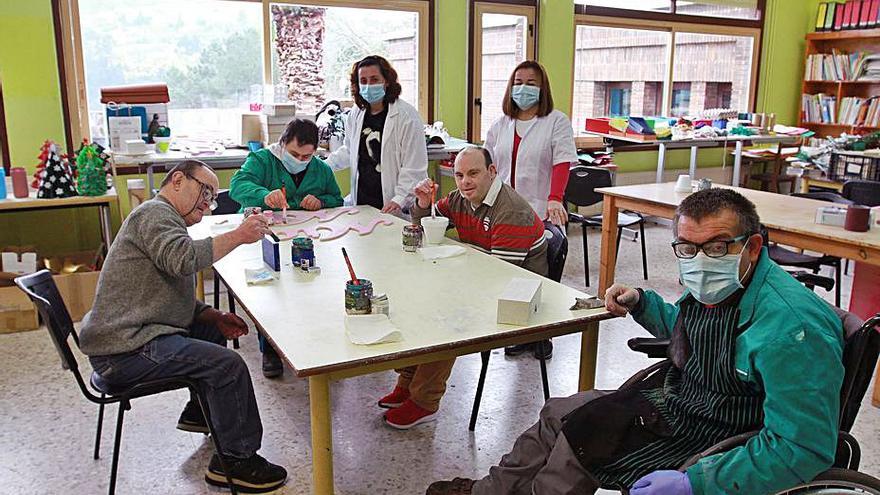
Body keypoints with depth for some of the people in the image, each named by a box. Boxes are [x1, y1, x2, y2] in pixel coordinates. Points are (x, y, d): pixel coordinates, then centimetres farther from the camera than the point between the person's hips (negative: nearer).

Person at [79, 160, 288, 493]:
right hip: (124, 350, -11)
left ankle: (199, 412, 31)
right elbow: (183, 259, -33)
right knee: (229, 364, -19)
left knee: (217, 331, 20)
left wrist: (216, 317, 6)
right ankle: (235, 460, -6)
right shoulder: (154, 213, -11)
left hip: (132, 333, 11)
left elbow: (175, 299, 21)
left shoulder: (165, 220, 22)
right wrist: (238, 236, -29)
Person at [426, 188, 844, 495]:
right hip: (674, 399, 9)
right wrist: (640, 302, 4)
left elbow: (804, 448, -32)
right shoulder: (713, 286, -3)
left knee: (581, 438, -7)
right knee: (559, 412, 11)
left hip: (712, 443, -9)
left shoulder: (792, 329, -31)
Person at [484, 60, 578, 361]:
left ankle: (542, 336, 13)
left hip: (541, 214, -4)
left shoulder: (556, 121, 1)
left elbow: (562, 162, -12)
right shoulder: (501, 125, 16)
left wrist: (554, 198, -27)